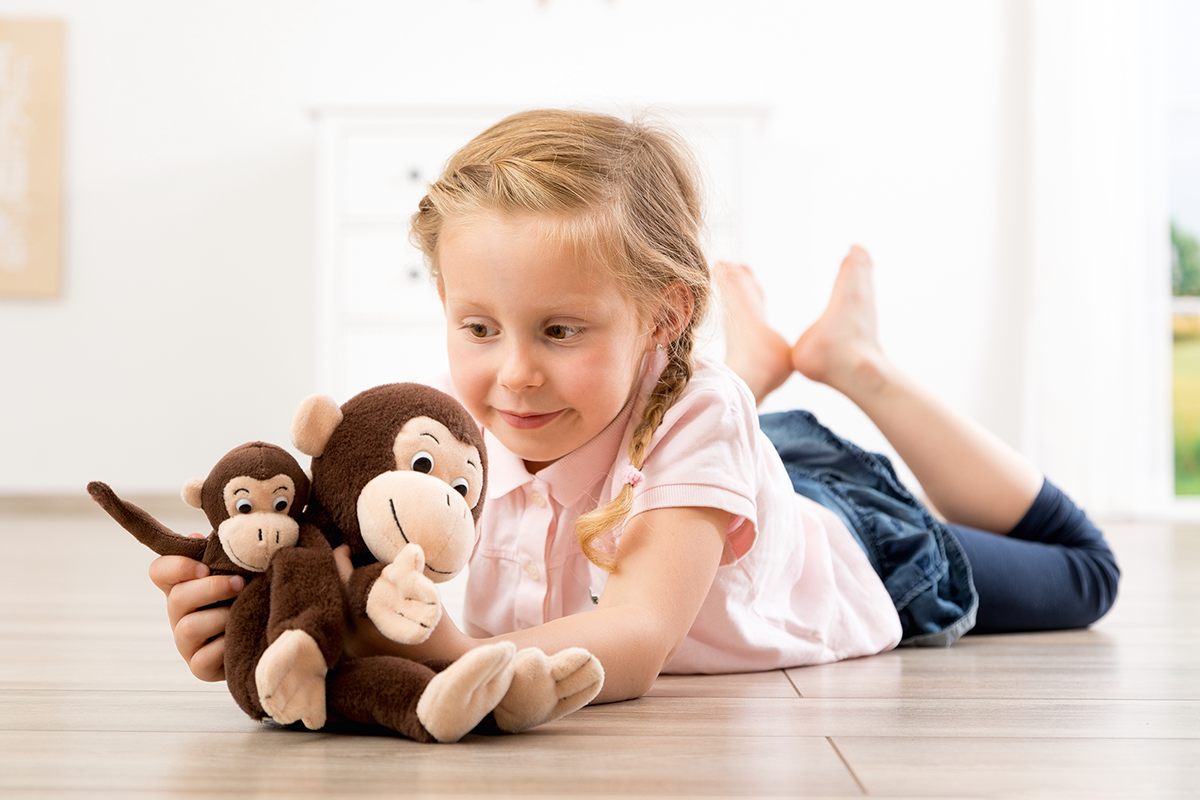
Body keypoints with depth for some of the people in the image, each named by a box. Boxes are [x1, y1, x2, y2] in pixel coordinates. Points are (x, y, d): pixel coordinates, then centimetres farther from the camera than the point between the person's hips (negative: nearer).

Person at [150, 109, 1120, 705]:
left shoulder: (690, 419, -47)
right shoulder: (459, 441, -34)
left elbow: (637, 645, -56)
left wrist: (458, 657, -73)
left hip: (850, 549, -3)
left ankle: (853, 360, 28)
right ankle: (758, 363, 37)